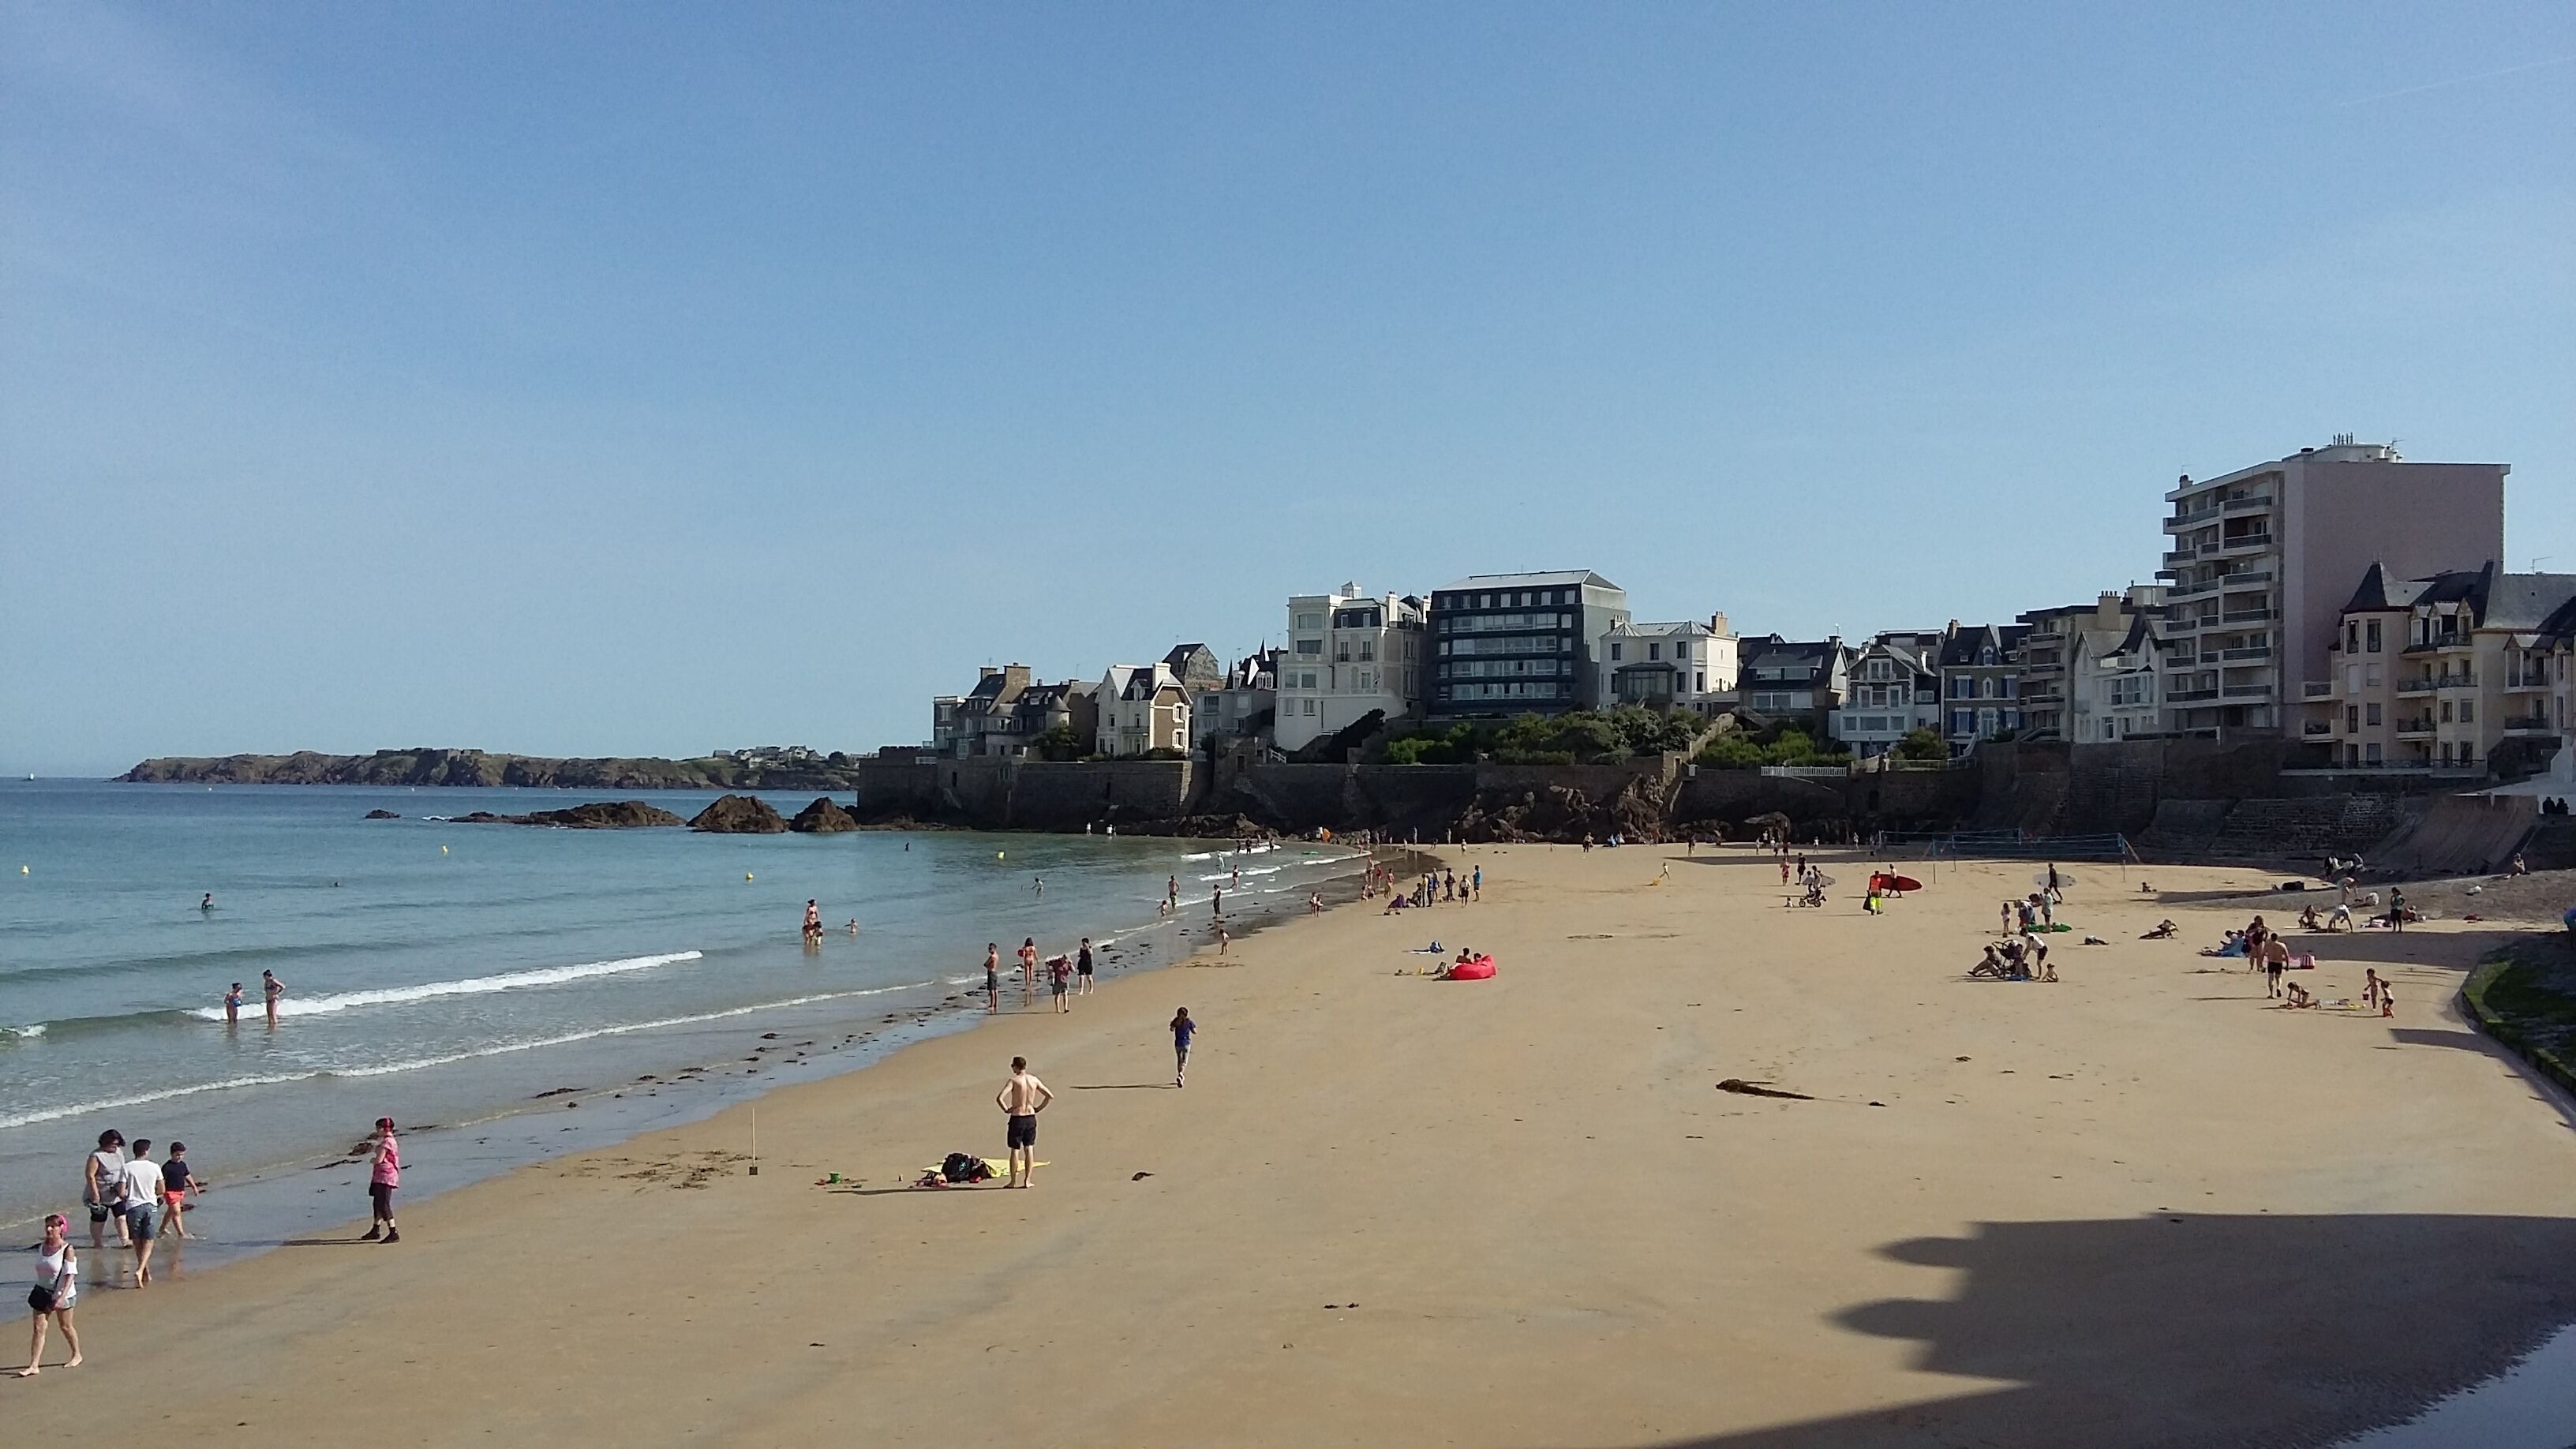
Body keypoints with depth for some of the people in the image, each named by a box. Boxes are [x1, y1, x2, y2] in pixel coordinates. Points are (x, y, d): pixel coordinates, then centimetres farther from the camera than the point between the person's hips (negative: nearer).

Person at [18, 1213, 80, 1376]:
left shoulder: (67, 1250, -16)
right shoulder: (41, 1247, 1)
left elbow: (70, 1275, -19)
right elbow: (41, 1270, 13)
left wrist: (62, 1297, -27)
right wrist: (40, 1291, 15)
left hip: (62, 1294, -5)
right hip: (43, 1292, 5)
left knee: (66, 1326, 11)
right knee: (39, 1328, -2)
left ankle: (76, 1355, 31)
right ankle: (33, 1366, 0)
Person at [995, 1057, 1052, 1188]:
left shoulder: (1014, 1081, -12)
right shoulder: (1034, 1080, 1)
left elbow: (999, 1098, -23)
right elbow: (1050, 1096, 6)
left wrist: (1006, 1110, -8)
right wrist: (1038, 1108, 11)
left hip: (1017, 1119, -4)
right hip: (1031, 1118, 4)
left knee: (1015, 1150, 4)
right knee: (1029, 1149, 10)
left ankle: (1013, 1181, 9)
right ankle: (1027, 1180, 9)